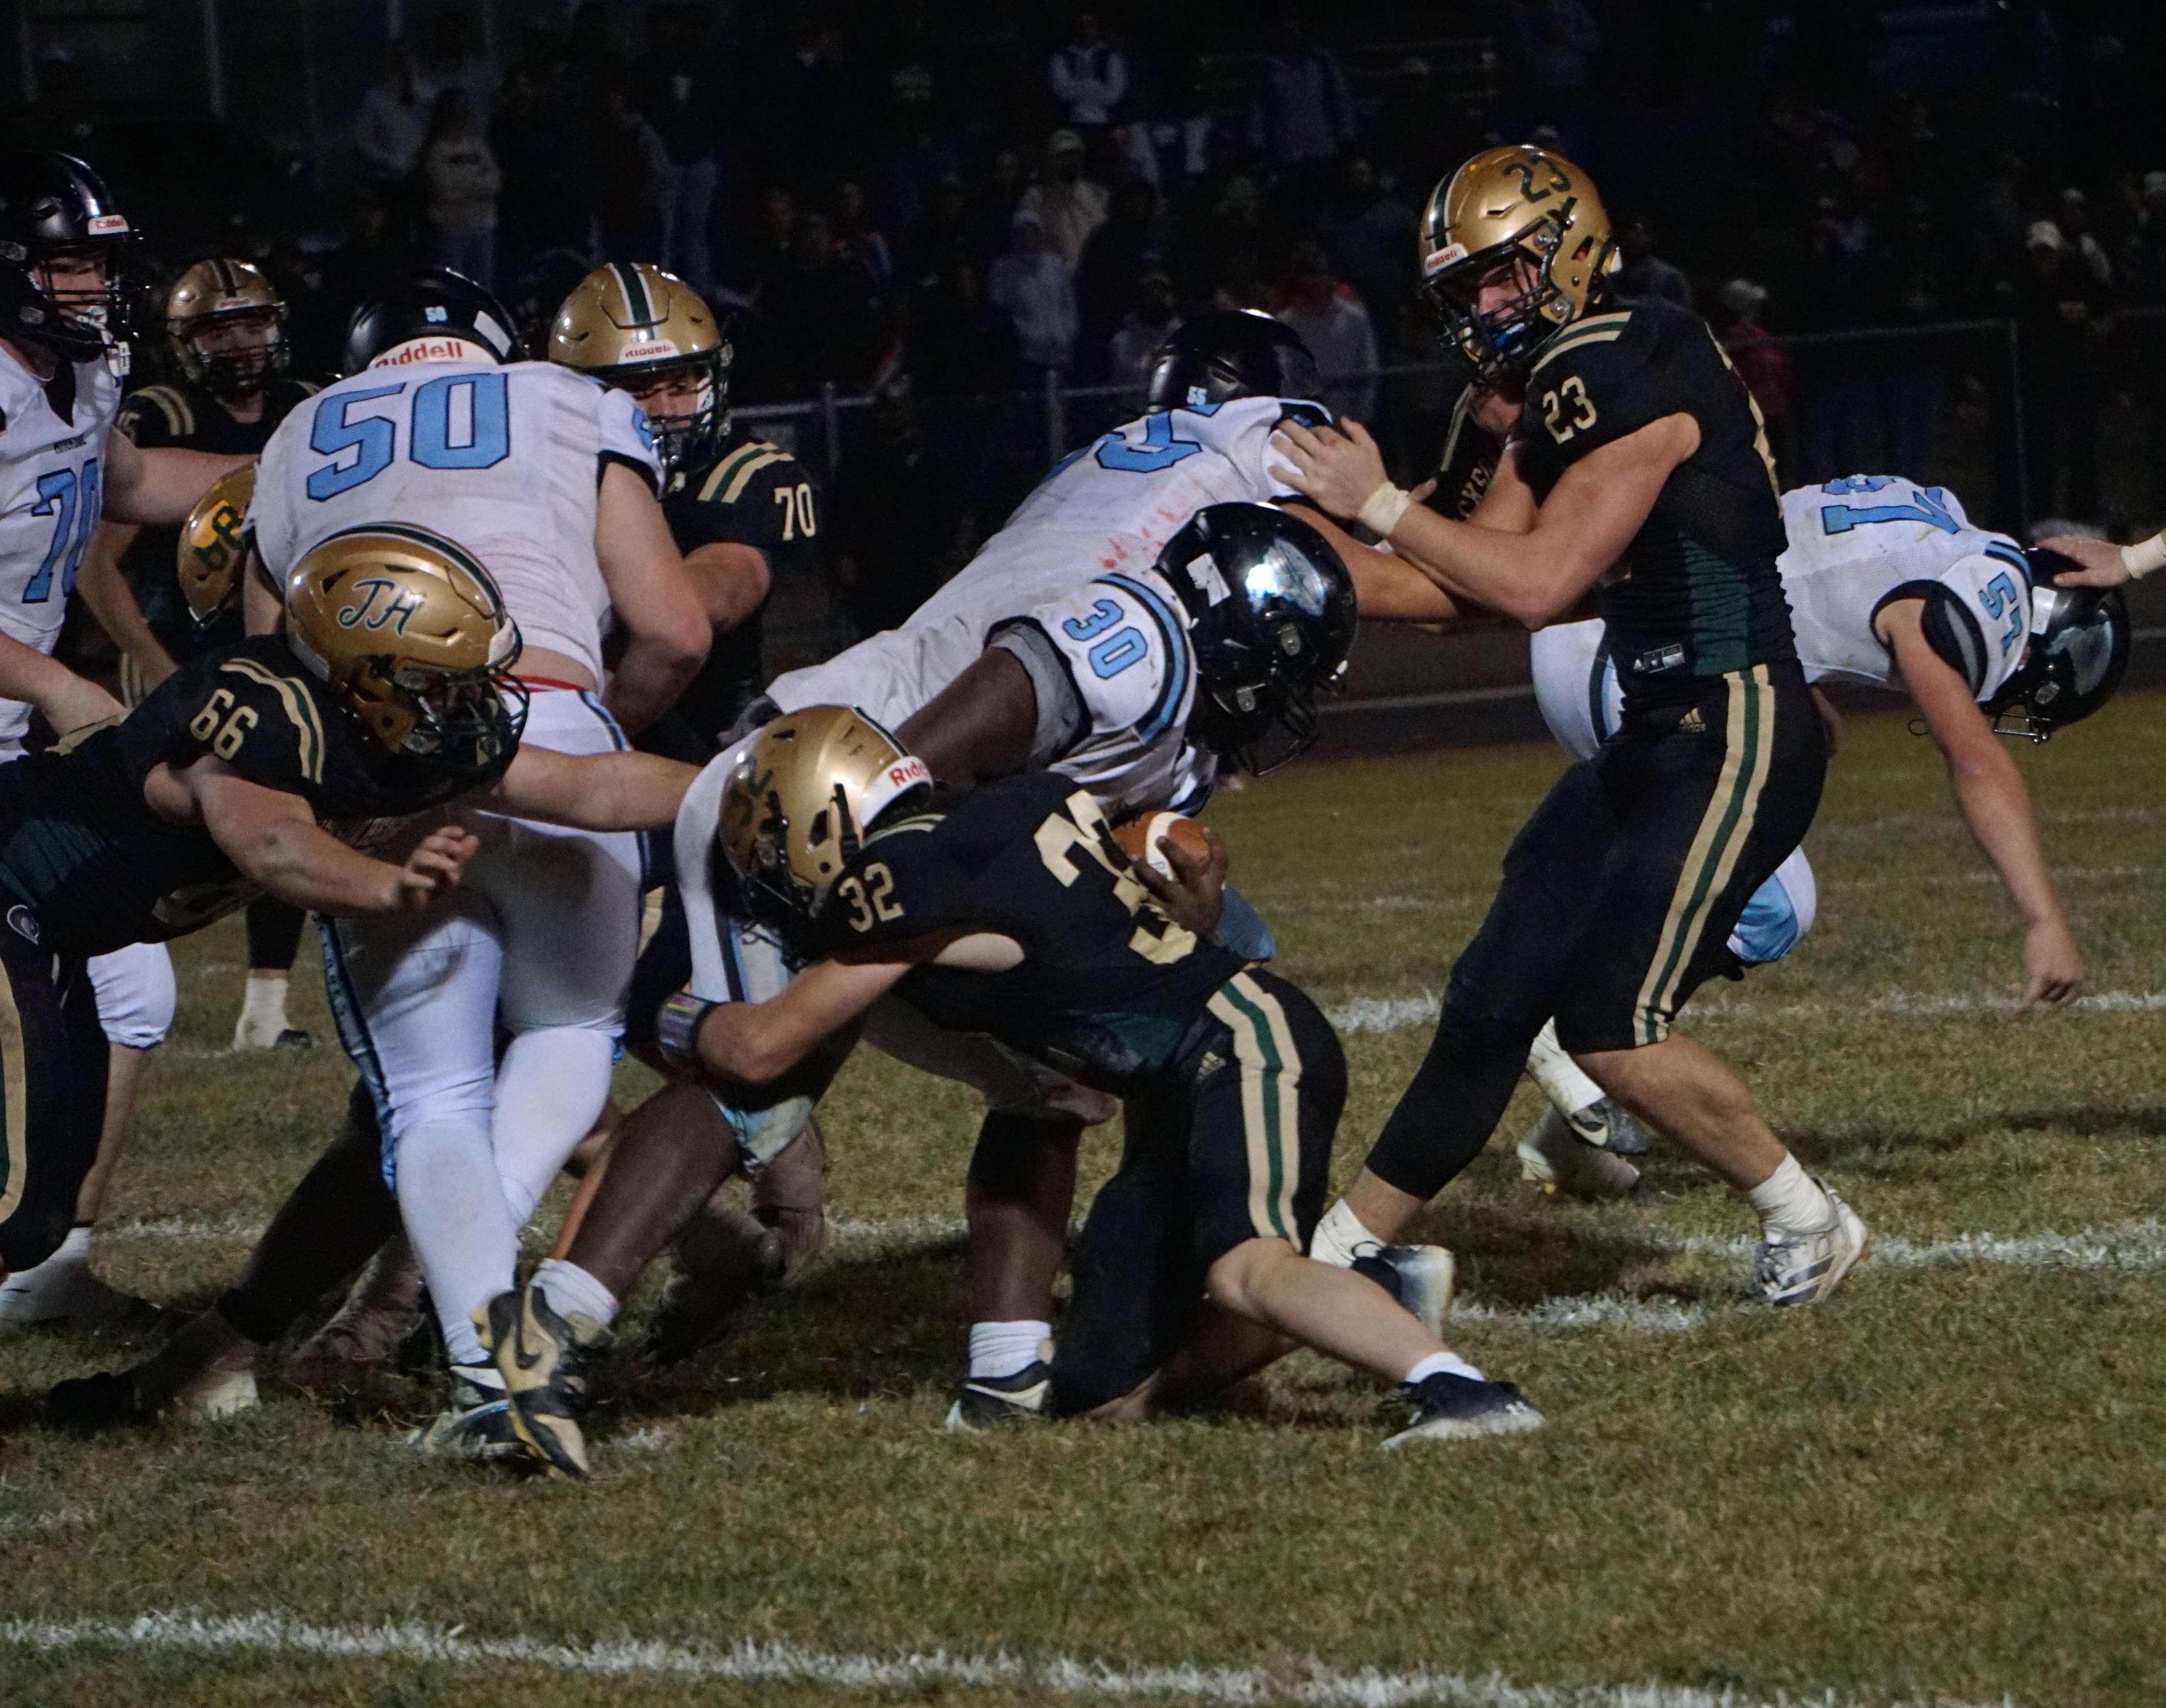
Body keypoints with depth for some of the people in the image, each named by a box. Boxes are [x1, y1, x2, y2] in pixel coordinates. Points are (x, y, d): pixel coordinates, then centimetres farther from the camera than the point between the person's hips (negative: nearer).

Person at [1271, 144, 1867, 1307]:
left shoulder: (1639, 374, -17)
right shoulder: (1560, 401, 13)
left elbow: (1539, 586, -20)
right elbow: (1469, 589, 11)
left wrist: (1381, 506, -14)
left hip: (1740, 739, -10)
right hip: (1658, 736, 10)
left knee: (1611, 1026, -12)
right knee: (1492, 1003, 7)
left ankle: (1805, 1221, 7)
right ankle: (1337, 1253, 11)